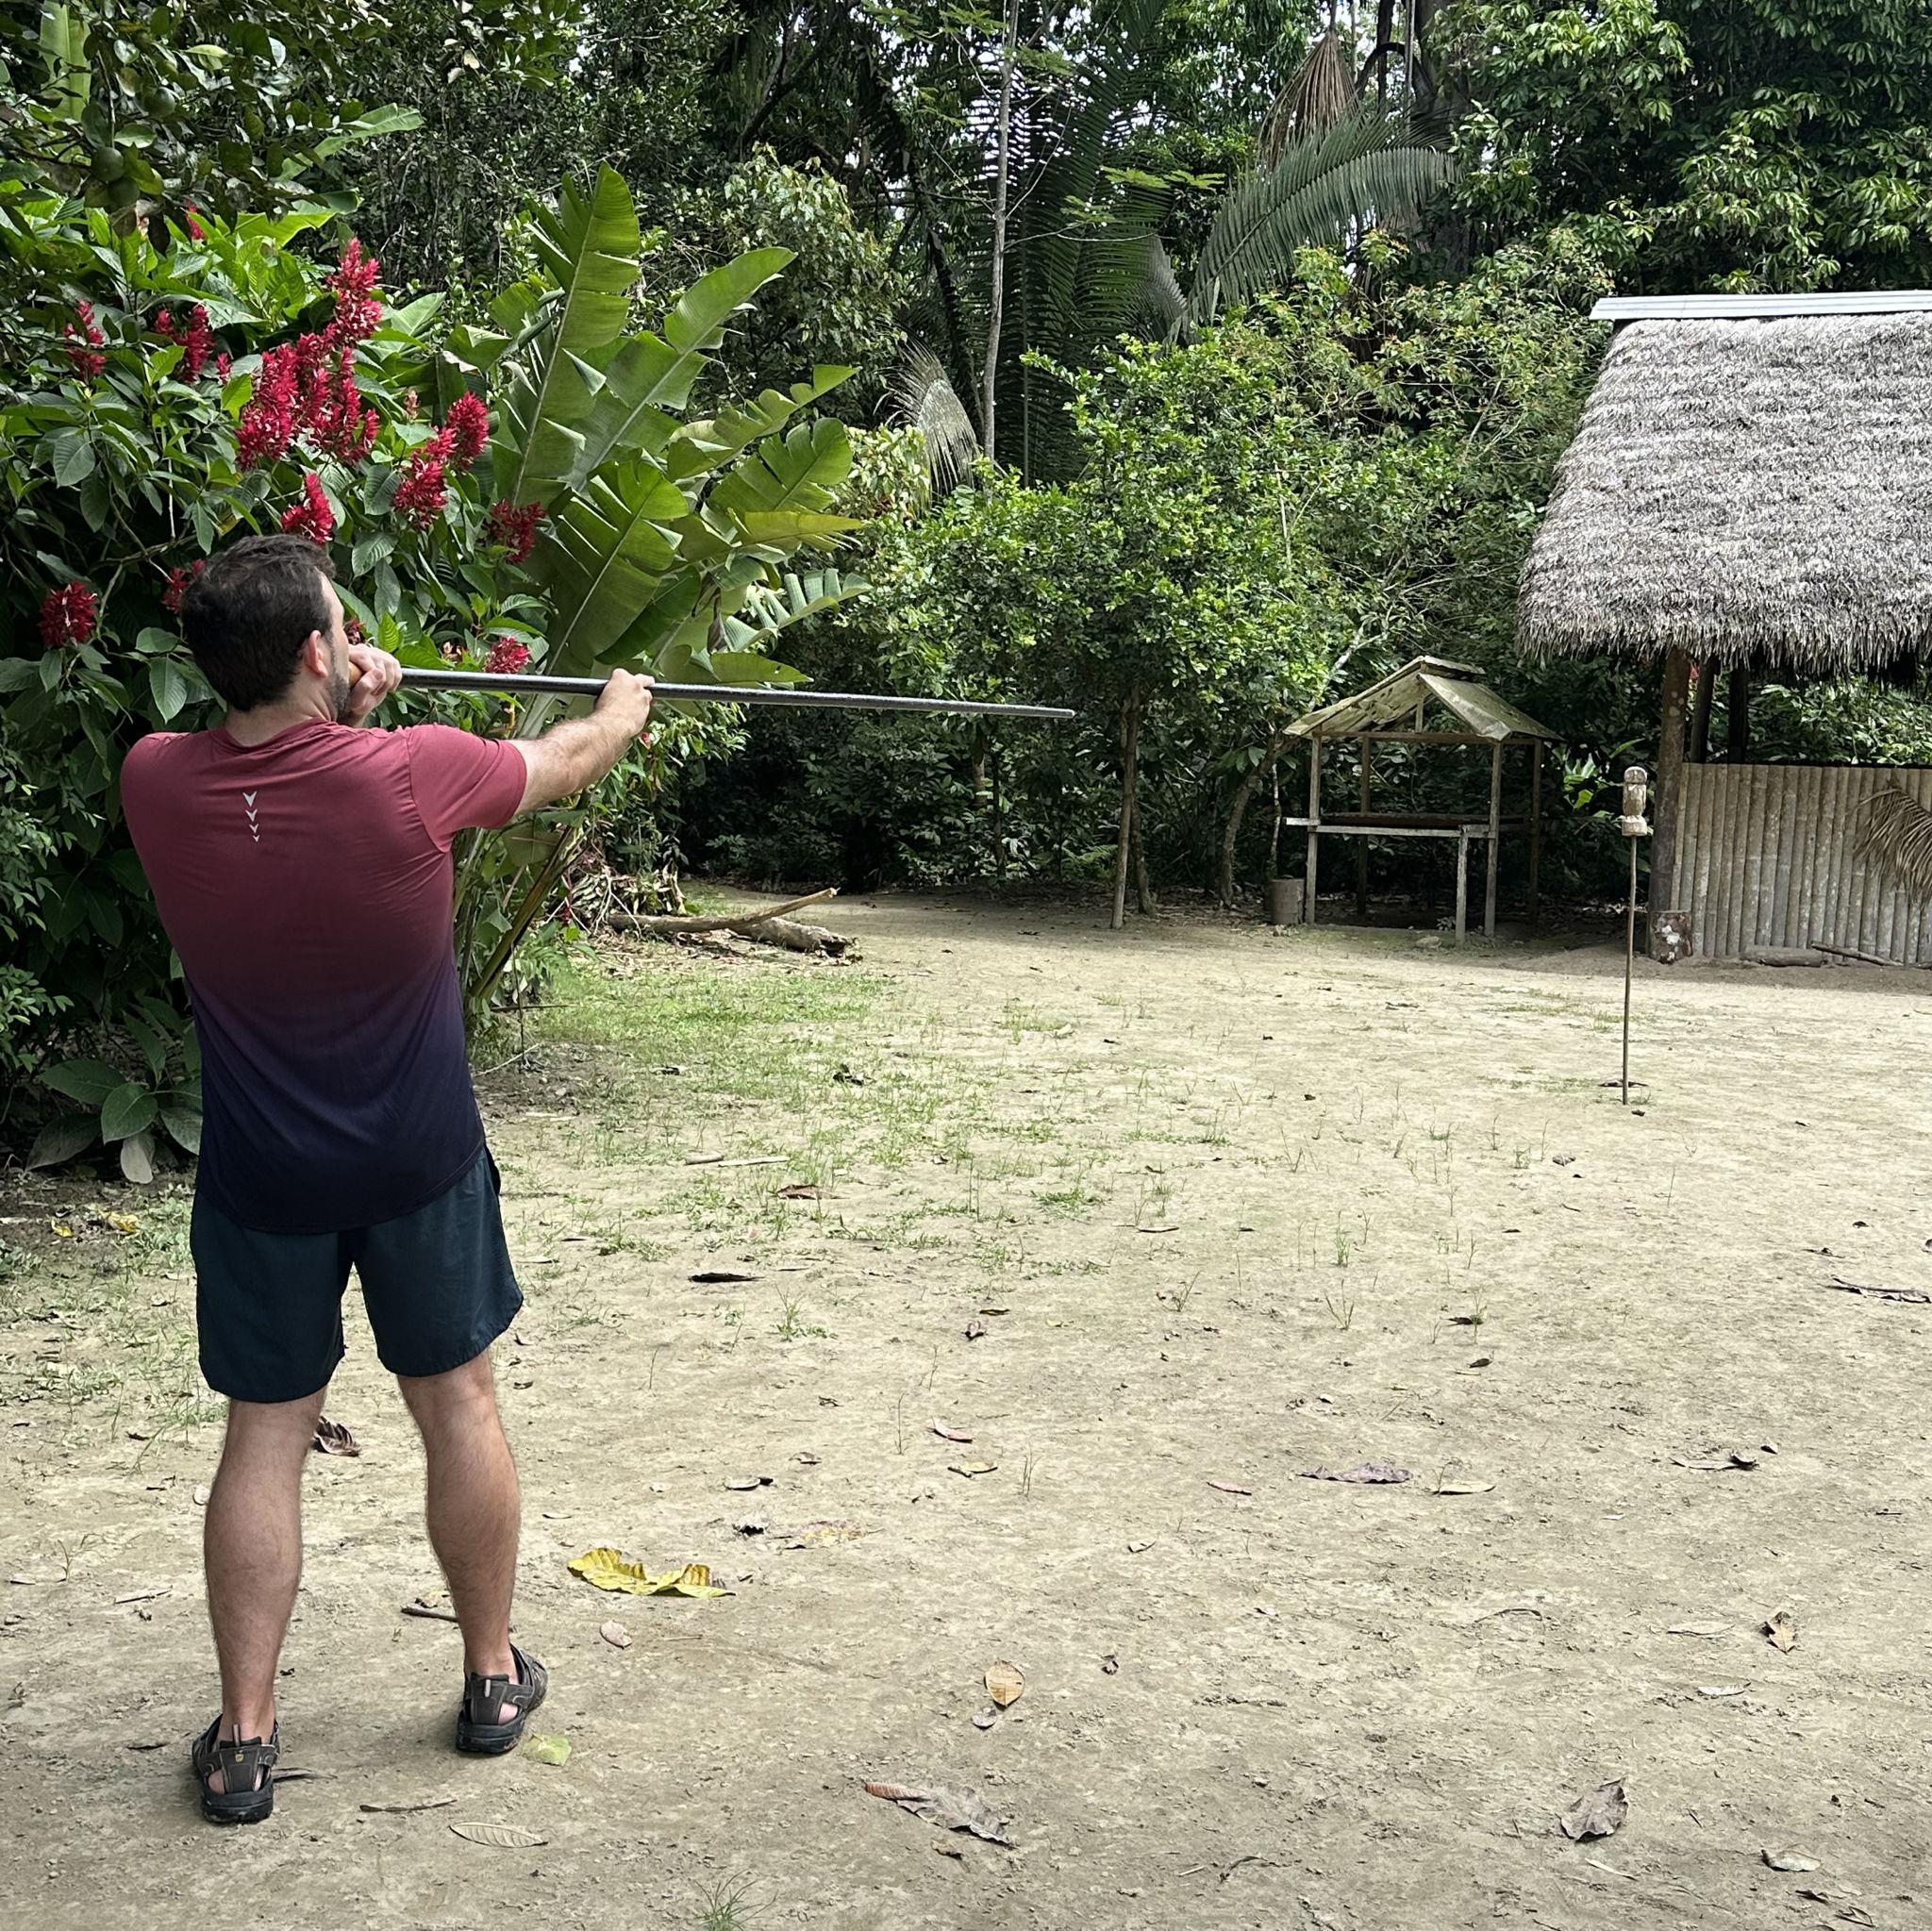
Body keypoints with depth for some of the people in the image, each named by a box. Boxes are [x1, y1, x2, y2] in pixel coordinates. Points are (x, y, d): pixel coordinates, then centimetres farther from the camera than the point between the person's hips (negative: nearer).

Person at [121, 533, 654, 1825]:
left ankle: (243, 1738, 15)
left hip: (261, 1180, 2)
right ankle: (493, 1677, 30)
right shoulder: (409, 776, -20)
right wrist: (625, 708, 21)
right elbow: (558, 765, 2)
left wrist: (342, 716, 6)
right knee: (459, 1403, 15)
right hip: (420, 1168, -1)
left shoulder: (157, 784, -12)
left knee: (266, 1437, 10)